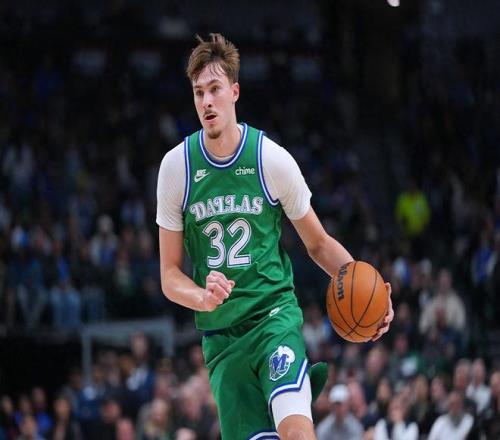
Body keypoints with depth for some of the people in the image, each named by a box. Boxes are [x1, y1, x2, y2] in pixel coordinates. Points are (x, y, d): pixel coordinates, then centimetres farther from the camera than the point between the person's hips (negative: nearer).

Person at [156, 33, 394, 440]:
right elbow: (170, 274, 3)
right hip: (219, 333, 2)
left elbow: (319, 243, 7)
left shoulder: (273, 159, -5)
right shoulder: (176, 166, -1)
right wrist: (203, 298, -18)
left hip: (275, 311, -2)